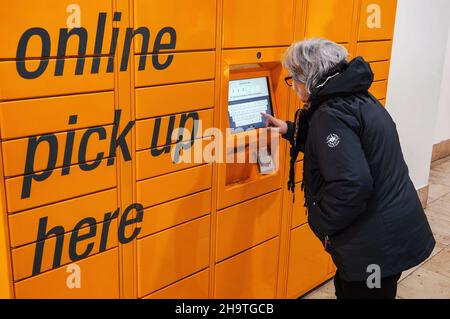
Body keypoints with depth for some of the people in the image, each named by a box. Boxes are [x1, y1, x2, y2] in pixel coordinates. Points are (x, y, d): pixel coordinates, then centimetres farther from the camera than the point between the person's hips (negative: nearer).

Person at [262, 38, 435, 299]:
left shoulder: (331, 114, -23)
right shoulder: (356, 97, 9)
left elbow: (352, 183, -32)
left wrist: (321, 224, -17)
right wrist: (290, 130, 25)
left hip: (375, 247, -10)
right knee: (347, 290, 26)